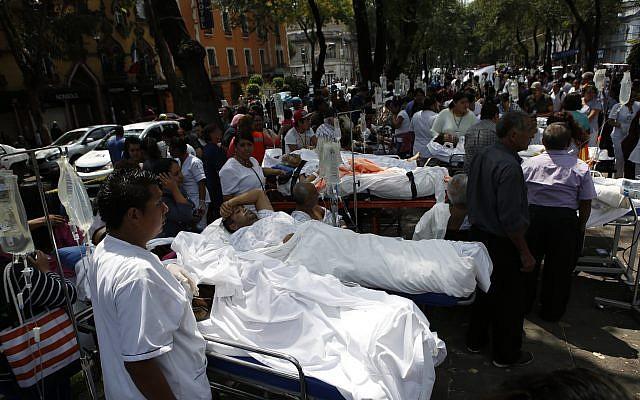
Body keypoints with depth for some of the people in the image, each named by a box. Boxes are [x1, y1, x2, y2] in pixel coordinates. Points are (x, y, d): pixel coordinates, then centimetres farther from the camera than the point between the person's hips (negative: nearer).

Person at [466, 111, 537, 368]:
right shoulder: (509, 166, -25)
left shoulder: (482, 157, 1)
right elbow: (511, 219, -25)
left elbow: (472, 197, 11)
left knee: (486, 290, 24)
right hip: (502, 243, -8)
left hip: (479, 234, 8)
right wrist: (525, 253, -16)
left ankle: (476, 340, 40)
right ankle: (506, 354, 29)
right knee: (510, 299, 10)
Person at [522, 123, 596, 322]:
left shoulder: (529, 163, -1)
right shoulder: (580, 168, -3)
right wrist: (580, 227, 10)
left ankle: (523, 304, 30)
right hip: (565, 220, -1)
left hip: (533, 217, 1)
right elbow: (586, 203, -2)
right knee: (559, 268, 13)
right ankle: (552, 311, 27)